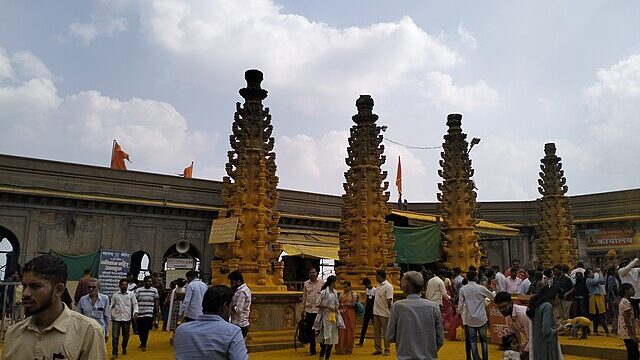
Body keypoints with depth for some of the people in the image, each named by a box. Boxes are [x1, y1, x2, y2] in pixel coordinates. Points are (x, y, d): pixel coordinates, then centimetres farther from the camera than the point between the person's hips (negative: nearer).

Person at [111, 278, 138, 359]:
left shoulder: (131, 294, 2)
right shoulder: (115, 295, 5)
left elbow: (135, 304, 5)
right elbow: (112, 306, 10)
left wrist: (135, 312, -10)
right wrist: (111, 314, -2)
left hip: (127, 318, 0)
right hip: (116, 318, 0)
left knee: (126, 336, 11)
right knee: (115, 336, -5)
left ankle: (124, 348, 36)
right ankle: (114, 353, 2)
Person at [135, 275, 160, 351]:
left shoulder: (154, 290, 3)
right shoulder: (138, 290, 1)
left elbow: (156, 302, 8)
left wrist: (156, 313, 7)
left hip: (149, 314, -1)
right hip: (139, 313, 1)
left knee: (146, 329, -6)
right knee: (140, 330, 10)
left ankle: (143, 345, 9)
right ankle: (142, 342, 34)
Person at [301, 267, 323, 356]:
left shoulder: (321, 283, 1)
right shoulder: (306, 283, 7)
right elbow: (304, 297, 11)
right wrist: (303, 309, 8)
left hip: (319, 309, -2)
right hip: (309, 310, 3)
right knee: (310, 331, 7)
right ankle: (312, 350, 16)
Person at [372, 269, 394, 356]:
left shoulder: (388, 286, -14)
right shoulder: (378, 285, 11)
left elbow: (389, 301, -15)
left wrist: (389, 312, -15)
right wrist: (375, 309, 14)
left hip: (384, 313, -8)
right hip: (376, 313, 8)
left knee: (386, 332, 2)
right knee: (376, 332, 11)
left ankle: (386, 350, 10)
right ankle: (378, 349, 20)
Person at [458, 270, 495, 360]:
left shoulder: (463, 289, -6)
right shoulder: (481, 288, -10)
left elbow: (461, 304, -4)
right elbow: (493, 297, 4)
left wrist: (460, 312, 10)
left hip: (470, 319, 1)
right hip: (481, 318, -1)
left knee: (473, 341, 8)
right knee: (483, 340, 12)